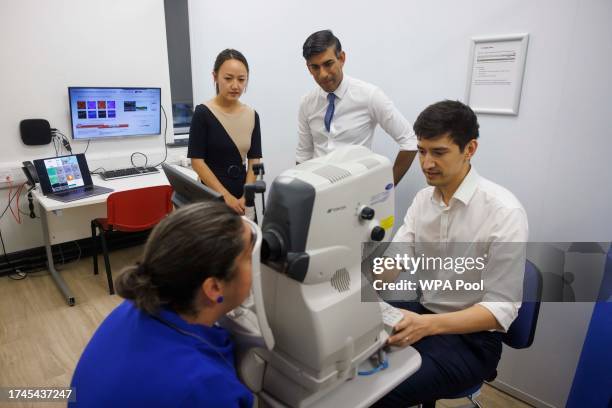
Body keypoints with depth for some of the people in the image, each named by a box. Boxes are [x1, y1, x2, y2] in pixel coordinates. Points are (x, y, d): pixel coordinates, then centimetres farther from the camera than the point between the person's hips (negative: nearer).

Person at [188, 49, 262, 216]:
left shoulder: (252, 115, 2)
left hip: (242, 198, 4)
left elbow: (254, 161, 1)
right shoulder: (203, 113, -9)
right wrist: (226, 197, -16)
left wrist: (246, 198, -11)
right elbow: (197, 162, -11)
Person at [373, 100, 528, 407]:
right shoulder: (422, 199, 0)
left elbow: (502, 308, -20)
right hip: (424, 311, 6)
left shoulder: (504, 212, -21)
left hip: (472, 337, -5)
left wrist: (427, 325, -34)